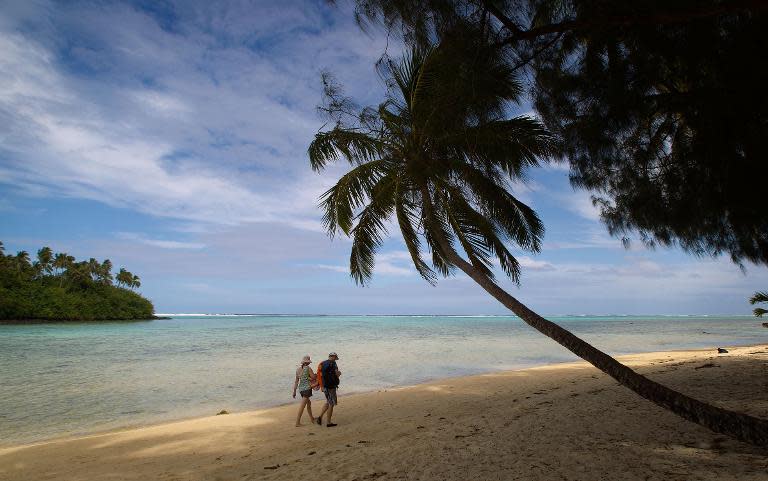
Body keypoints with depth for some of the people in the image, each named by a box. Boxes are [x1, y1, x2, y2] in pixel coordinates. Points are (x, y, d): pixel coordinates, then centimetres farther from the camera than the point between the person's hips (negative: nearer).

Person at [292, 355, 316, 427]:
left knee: (309, 403, 22)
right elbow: (314, 378, -9)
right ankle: (297, 422, -4)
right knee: (302, 405, -4)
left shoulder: (298, 369, 6)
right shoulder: (308, 368, -11)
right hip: (307, 388, -7)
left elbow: (296, 381, 9)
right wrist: (316, 375, 14)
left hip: (300, 388, 7)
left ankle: (312, 419, 35)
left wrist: (294, 391, 13)